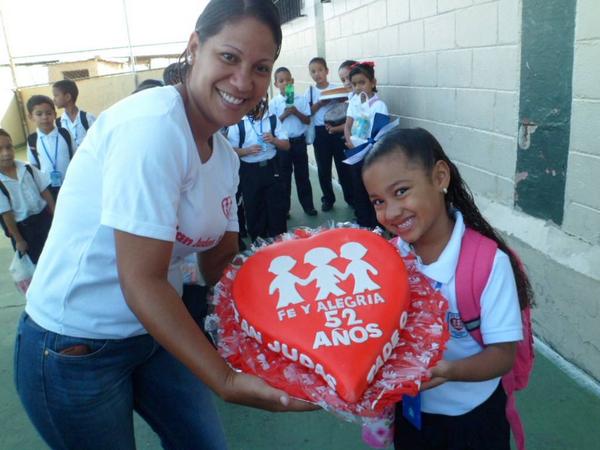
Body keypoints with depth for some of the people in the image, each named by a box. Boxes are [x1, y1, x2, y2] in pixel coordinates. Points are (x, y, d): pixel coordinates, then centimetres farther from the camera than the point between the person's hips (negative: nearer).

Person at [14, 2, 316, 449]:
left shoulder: (225, 155, -1)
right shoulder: (153, 125, -27)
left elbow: (221, 262, 2)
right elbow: (142, 282, -27)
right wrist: (227, 381, -27)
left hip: (151, 335, 7)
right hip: (74, 351, -7)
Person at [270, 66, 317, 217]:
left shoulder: (301, 99, 0)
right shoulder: (274, 102, -4)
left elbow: (307, 120, -2)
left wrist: (296, 112, -16)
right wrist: (284, 115, -17)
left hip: (299, 141, 1)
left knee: (302, 174, 11)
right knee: (284, 176, 9)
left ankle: (308, 205, 22)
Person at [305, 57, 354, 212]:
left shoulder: (336, 88, -1)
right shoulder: (310, 92, 2)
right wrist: (320, 104, -17)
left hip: (337, 130, -1)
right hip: (320, 132, 1)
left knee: (343, 164, 5)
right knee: (323, 167, 8)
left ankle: (350, 197, 19)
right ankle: (328, 199, 22)